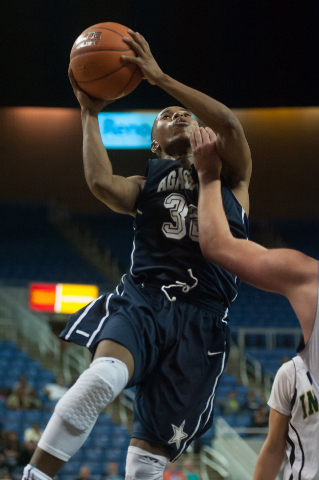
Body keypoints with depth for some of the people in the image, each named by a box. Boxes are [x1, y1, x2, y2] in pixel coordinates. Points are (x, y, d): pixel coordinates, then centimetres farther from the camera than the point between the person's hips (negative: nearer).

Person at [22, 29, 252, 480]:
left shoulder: (229, 176, 18)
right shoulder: (145, 186, 20)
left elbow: (229, 124, -4)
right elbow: (101, 182, -4)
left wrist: (160, 77, -3)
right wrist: (89, 113, 4)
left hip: (202, 318, 0)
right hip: (143, 298, 0)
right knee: (104, 376, -34)